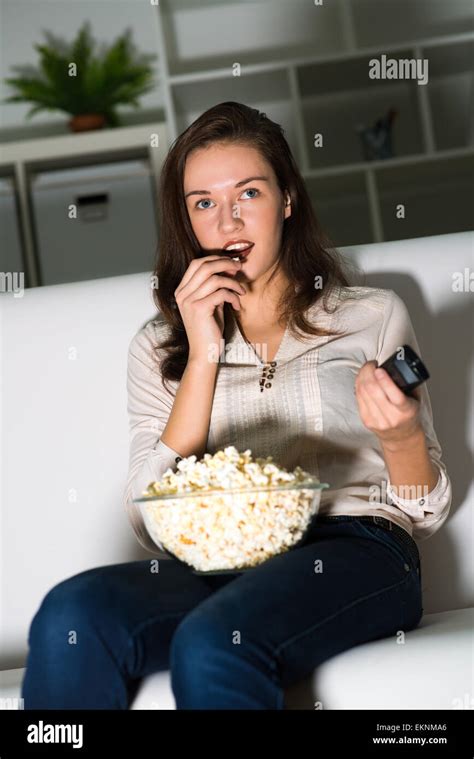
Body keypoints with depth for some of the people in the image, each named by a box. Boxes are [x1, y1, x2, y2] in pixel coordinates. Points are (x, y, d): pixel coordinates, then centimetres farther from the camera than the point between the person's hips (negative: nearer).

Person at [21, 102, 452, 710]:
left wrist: (402, 438, -11)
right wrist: (203, 357, -2)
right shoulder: (158, 348, 17)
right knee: (70, 616, -30)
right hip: (216, 564, 2)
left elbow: (426, 514, 13)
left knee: (210, 644, -35)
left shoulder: (373, 316, 14)